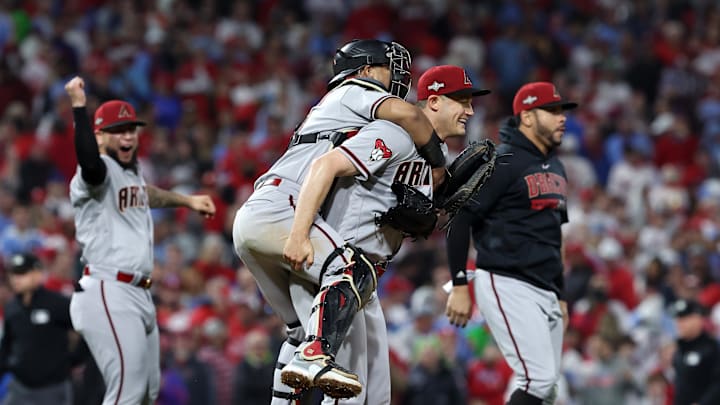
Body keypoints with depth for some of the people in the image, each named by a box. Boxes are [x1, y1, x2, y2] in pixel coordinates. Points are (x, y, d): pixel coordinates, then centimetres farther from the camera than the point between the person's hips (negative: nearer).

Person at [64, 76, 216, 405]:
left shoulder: (132, 168, 18)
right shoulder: (99, 172, -11)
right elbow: (90, 164, -37)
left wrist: (187, 201, 51)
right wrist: (78, 107, -40)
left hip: (138, 296, 10)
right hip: (108, 294, -10)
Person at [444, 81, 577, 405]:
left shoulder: (555, 169, 17)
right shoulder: (502, 162, -10)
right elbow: (458, 218, -13)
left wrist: (559, 295, 24)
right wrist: (459, 286, -17)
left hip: (544, 291, 9)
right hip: (506, 285, -9)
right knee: (538, 378, -17)